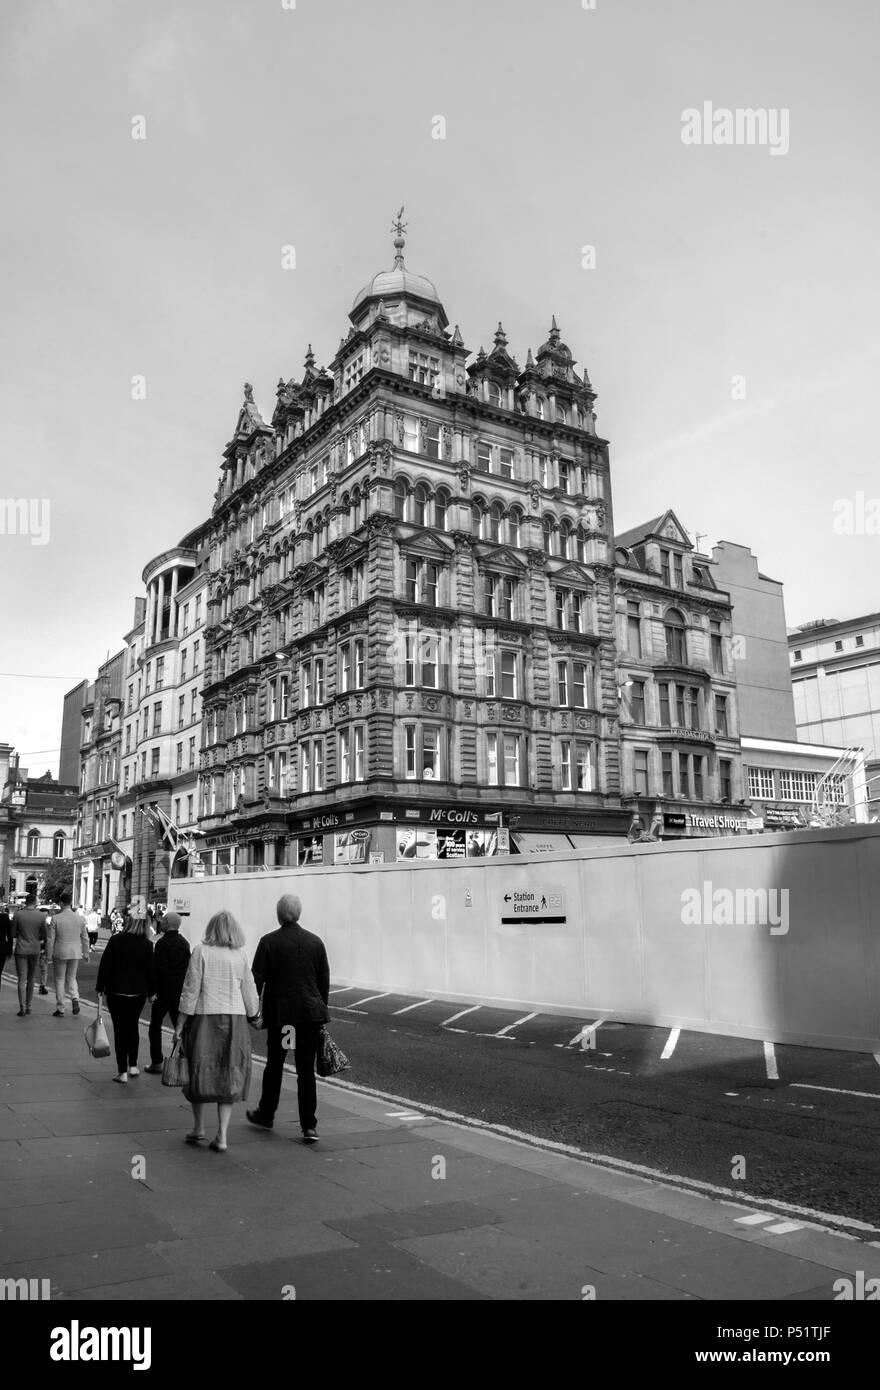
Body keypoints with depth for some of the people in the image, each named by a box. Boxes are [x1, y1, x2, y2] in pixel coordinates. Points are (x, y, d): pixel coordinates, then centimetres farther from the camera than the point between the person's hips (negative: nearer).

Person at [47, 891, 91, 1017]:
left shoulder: (56, 919, -11)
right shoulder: (80, 918, 0)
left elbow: (51, 939, -8)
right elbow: (85, 938, 5)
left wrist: (49, 955, 1)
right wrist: (86, 954, 14)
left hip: (60, 953, -3)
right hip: (75, 953, 3)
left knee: (60, 980, 9)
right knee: (71, 978, 18)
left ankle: (60, 1009, 11)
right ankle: (75, 998, -6)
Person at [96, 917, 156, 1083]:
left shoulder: (115, 940, -8)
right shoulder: (146, 944, -5)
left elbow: (105, 965, -7)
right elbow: (151, 969, 0)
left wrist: (100, 987, 2)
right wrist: (151, 991, 11)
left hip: (116, 992, -2)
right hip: (138, 993, 2)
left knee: (120, 1029, 4)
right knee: (133, 1026, 19)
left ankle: (122, 1071, 4)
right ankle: (133, 1065, 20)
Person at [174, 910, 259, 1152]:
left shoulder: (201, 952, -6)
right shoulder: (241, 954, 0)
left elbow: (191, 990, -5)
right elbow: (249, 993, 6)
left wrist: (179, 1025, 1)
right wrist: (254, 1016, 22)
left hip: (205, 1017, -1)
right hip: (234, 1019, 1)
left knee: (200, 1071, 13)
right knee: (229, 1076, 8)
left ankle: (198, 1129, 24)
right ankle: (222, 1136, 6)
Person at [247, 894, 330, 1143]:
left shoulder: (269, 942, -7)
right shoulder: (315, 941, 3)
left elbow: (257, 979, -7)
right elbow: (324, 981, 8)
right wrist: (321, 1012, 16)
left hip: (280, 1014, -2)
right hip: (310, 1013, 2)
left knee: (274, 1066, 15)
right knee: (306, 1069, 5)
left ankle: (266, 1115, 31)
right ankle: (309, 1125, 3)